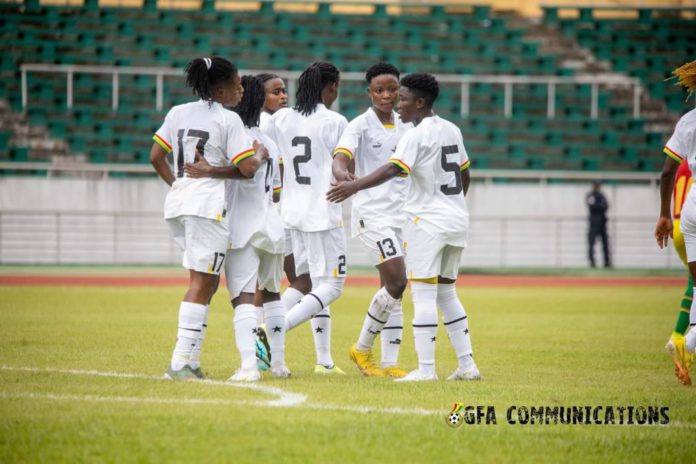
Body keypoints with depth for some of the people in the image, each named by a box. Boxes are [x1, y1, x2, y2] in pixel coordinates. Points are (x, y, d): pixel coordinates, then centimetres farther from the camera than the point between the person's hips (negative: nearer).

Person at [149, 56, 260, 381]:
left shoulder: (178, 113, 11)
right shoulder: (228, 120, -7)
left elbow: (156, 157, 12)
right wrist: (260, 153, 8)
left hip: (177, 205, 7)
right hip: (208, 205, -7)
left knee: (208, 281, 16)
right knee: (201, 284, -5)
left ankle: (191, 360, 10)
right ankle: (180, 363, -11)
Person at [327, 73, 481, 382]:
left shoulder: (417, 136, -12)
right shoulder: (452, 130, 12)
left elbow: (392, 169, -26)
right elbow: (464, 175, 21)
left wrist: (355, 185, -35)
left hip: (427, 221, -8)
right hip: (457, 220, 8)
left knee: (423, 294, -6)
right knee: (446, 292, 16)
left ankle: (426, 368, -10)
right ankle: (466, 365, 13)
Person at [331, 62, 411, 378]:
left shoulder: (405, 127, 12)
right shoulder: (360, 126, -6)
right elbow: (340, 159, -20)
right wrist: (342, 173, -43)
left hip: (401, 213, 6)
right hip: (372, 213, -6)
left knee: (393, 290, 5)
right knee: (396, 283, -16)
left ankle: (389, 363, 7)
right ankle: (362, 348, 0)